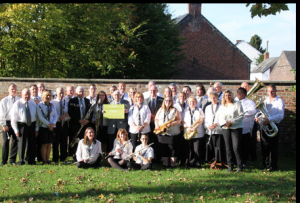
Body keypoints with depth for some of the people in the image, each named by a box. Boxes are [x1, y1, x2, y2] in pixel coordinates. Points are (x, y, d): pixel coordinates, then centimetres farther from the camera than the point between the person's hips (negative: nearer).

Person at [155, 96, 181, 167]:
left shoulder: (174, 110, 3)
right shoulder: (160, 110, 15)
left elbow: (179, 120, -3)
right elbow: (156, 119, 14)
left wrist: (171, 124, -18)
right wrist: (157, 126, -5)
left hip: (172, 133, -3)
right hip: (161, 133, 3)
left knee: (173, 149, -5)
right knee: (163, 149, 3)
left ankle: (173, 163, -1)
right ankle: (165, 163, 9)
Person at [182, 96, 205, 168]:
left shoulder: (199, 110, 6)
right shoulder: (185, 111, 15)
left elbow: (201, 120, -5)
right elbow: (183, 121, 10)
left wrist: (194, 127, -17)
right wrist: (187, 127, -9)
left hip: (198, 134, -3)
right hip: (188, 133, 3)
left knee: (197, 150, -7)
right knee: (190, 150, 3)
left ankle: (198, 164, 0)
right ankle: (190, 163, 10)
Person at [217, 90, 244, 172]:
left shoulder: (237, 104, 3)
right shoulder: (222, 106, 17)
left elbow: (241, 116, -5)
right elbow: (219, 117, 11)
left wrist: (231, 122, -13)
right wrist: (224, 123, -10)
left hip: (236, 128, -4)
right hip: (225, 128, 4)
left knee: (236, 148, -11)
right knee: (228, 148, 3)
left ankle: (240, 166, -3)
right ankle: (230, 166, 9)